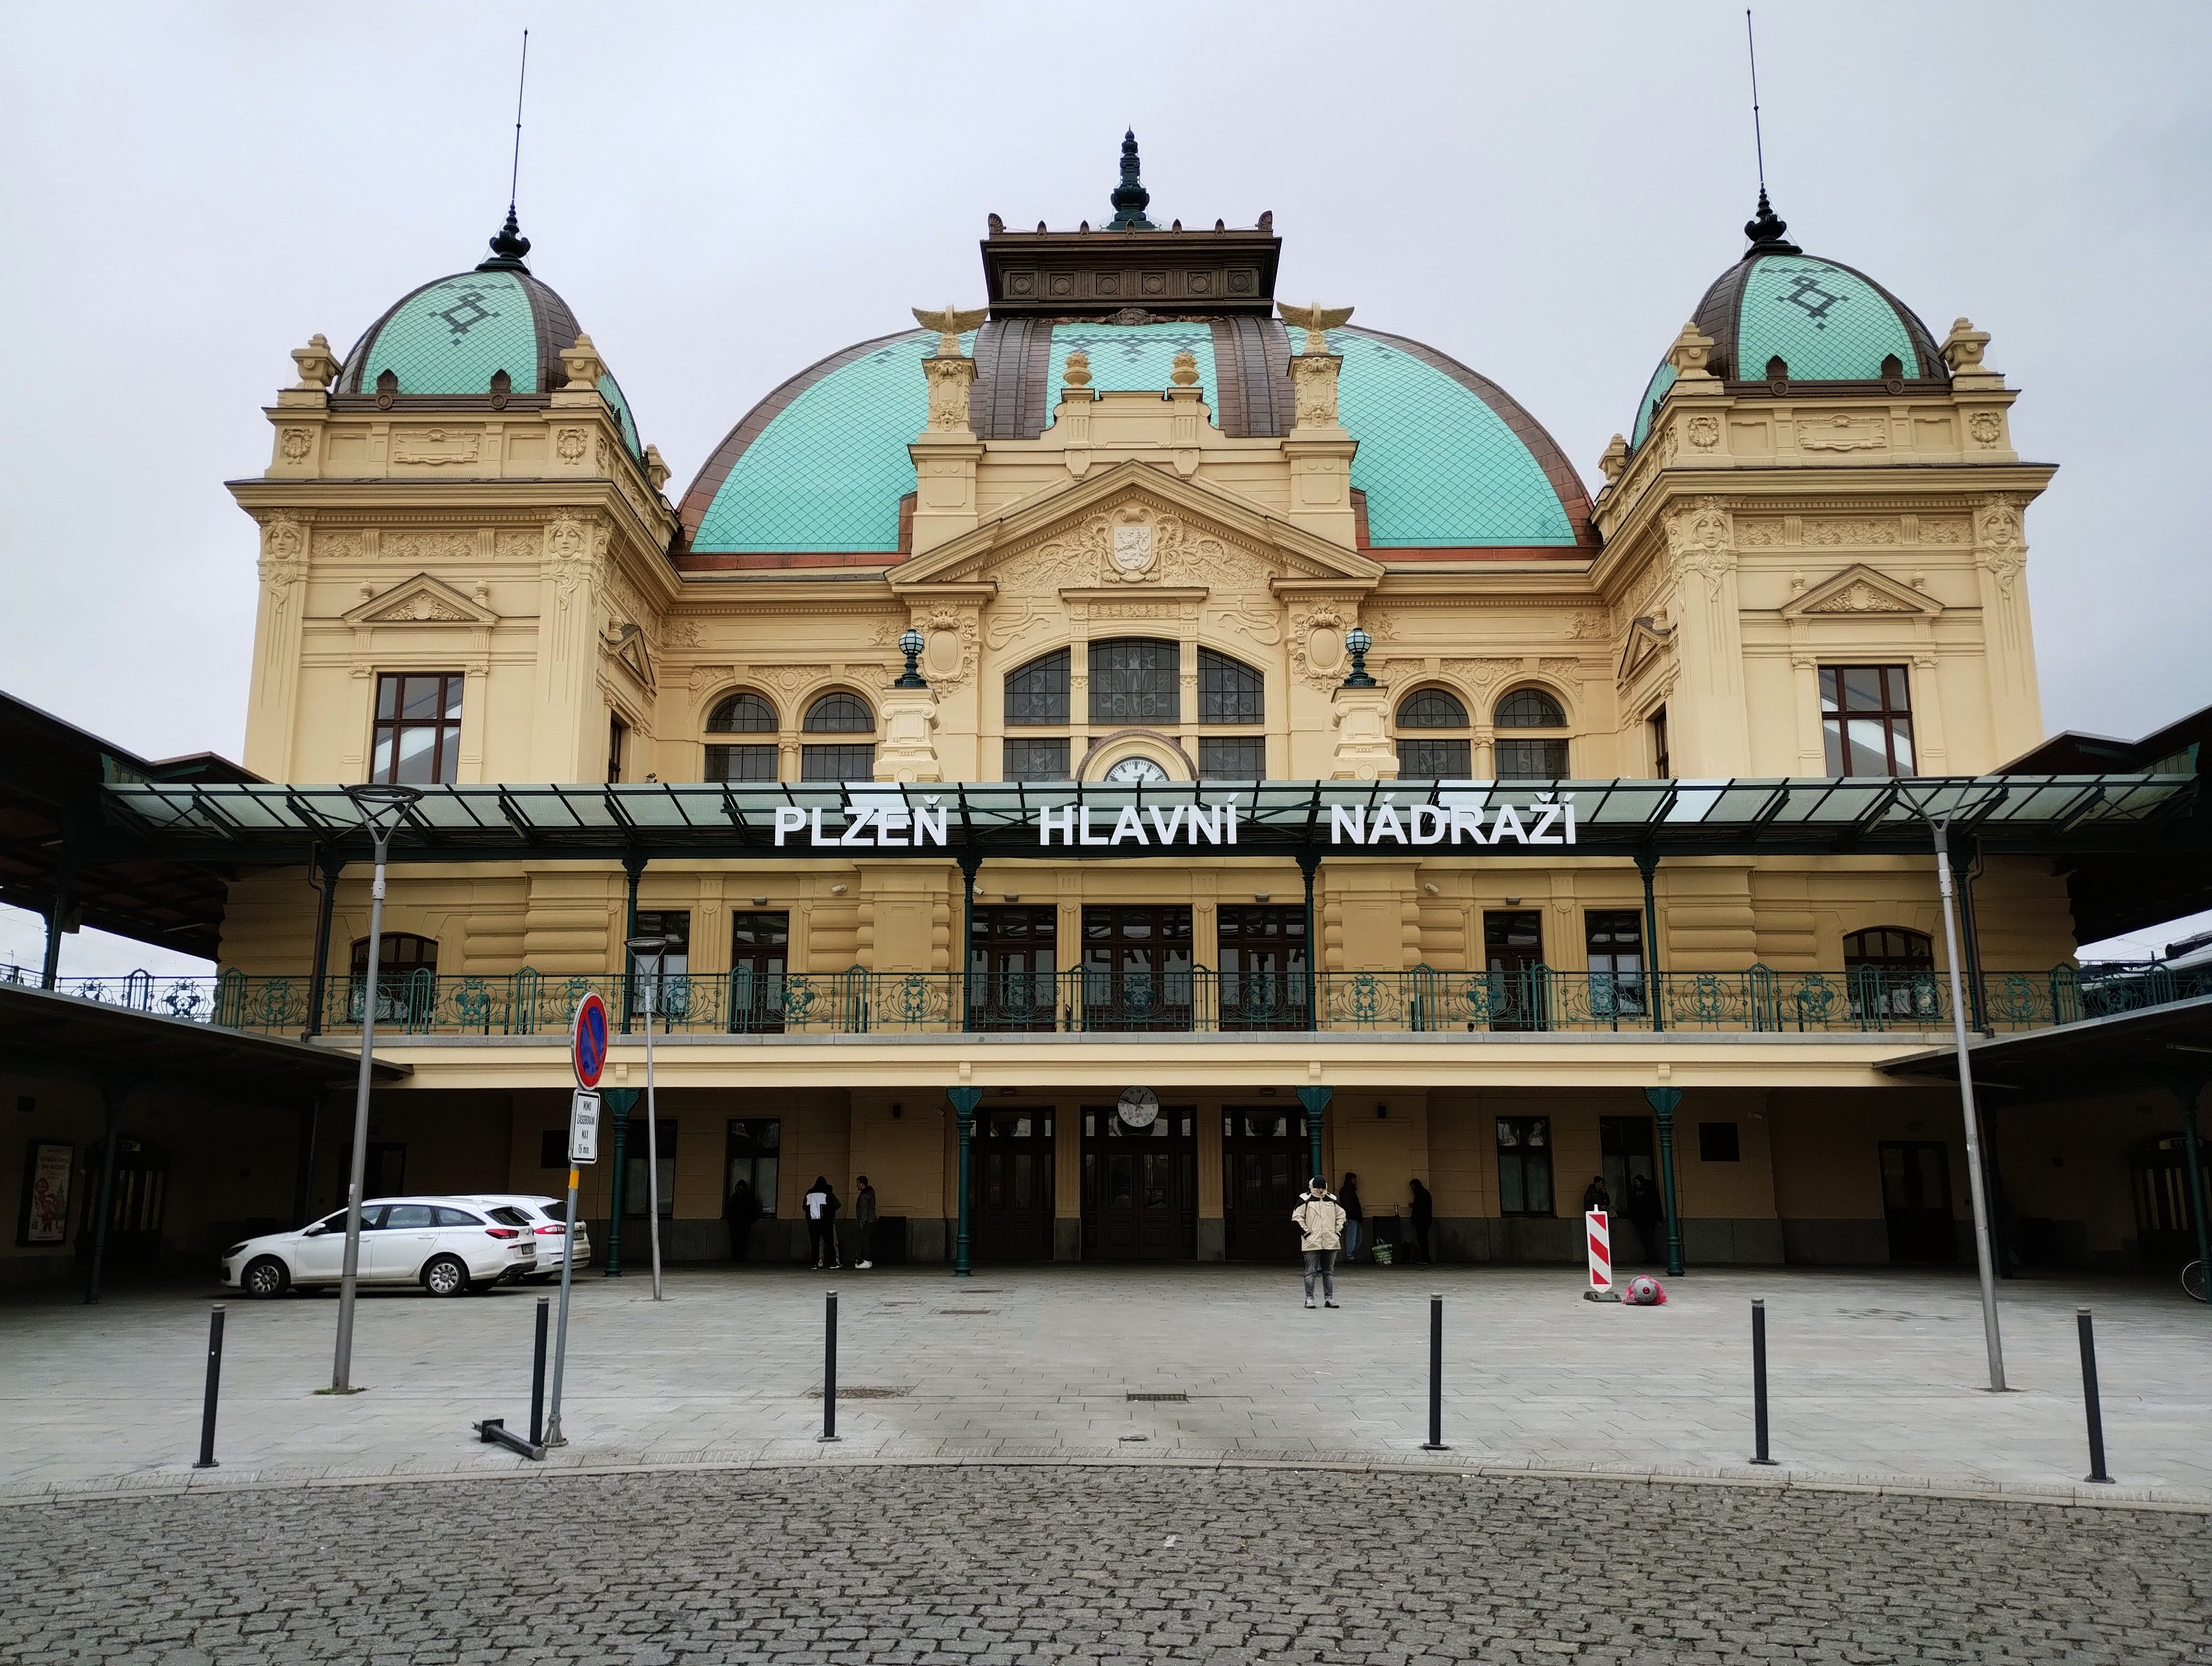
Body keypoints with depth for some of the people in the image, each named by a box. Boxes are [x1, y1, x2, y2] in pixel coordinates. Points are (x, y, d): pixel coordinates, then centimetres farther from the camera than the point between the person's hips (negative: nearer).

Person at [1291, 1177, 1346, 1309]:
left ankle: (1329, 1298, 13)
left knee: (1329, 1271, 8)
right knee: (1311, 1271, -3)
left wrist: (1338, 1232, 10)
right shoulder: (1305, 1200, -1)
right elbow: (1297, 1218, -3)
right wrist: (1306, 1232, -9)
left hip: (1330, 1242, 4)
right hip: (1312, 1242, -4)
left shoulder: (1333, 1200, 11)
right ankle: (1309, 1298, 1)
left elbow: (1341, 1215, 20)